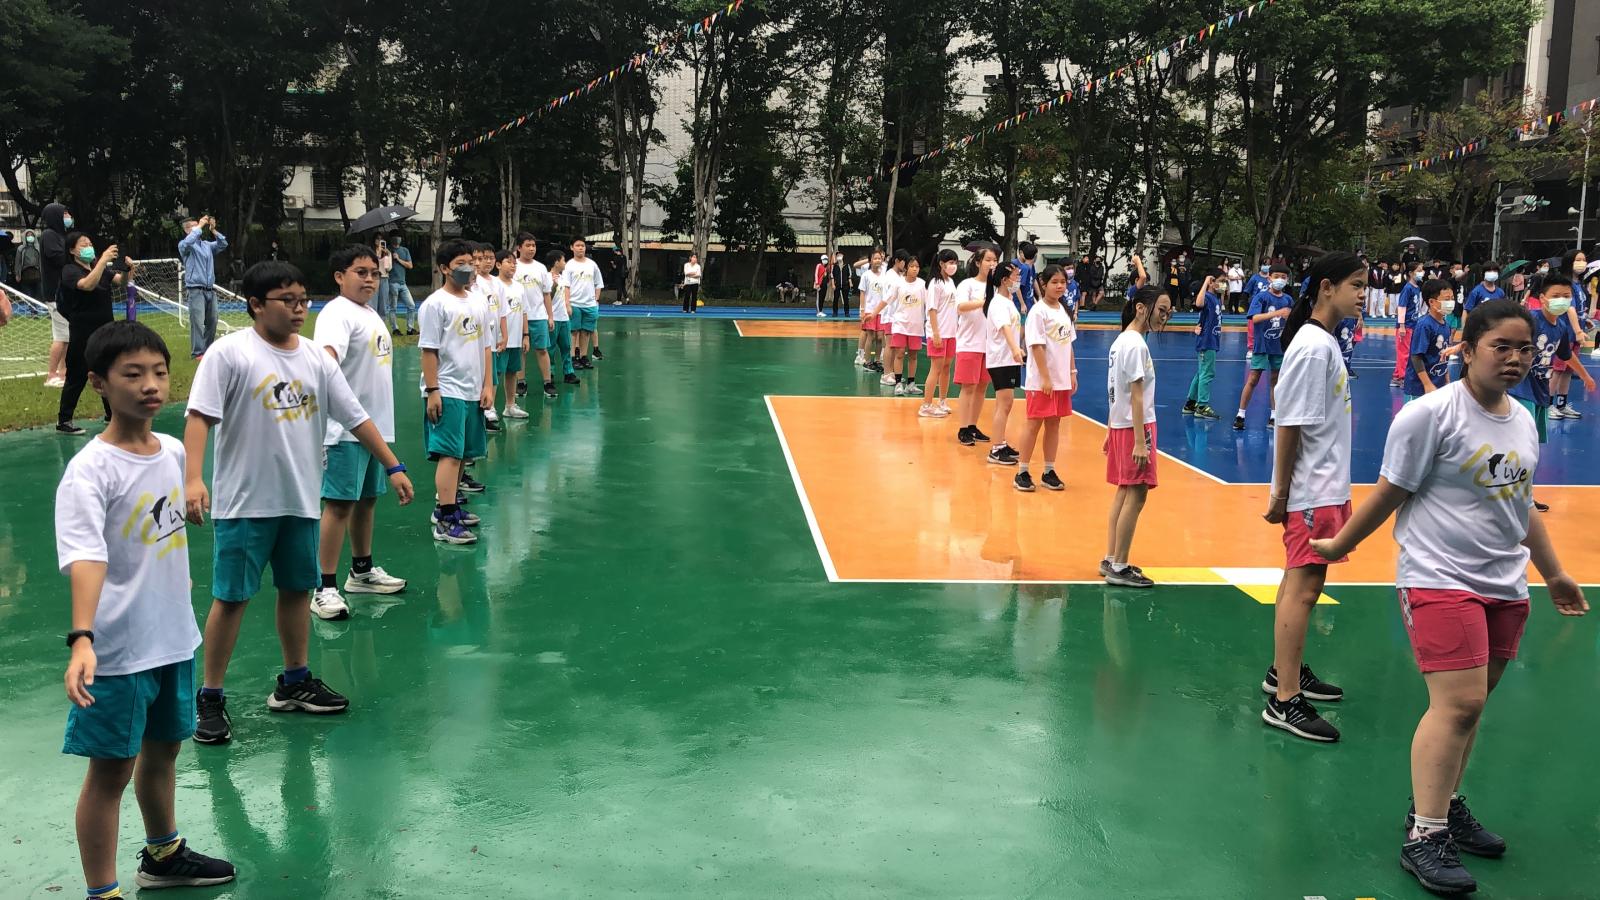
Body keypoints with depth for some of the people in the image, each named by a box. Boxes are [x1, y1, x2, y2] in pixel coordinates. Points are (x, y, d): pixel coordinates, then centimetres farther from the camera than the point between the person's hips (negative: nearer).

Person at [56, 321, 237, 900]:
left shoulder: (172, 451, 3)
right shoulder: (89, 470, -20)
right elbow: (85, 559, -32)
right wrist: (81, 639, -43)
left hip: (175, 639, 7)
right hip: (118, 652, -7)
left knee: (163, 748, 23)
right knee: (111, 770, 4)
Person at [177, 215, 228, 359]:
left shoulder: (207, 244, 16)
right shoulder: (184, 245, 0)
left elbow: (223, 244, 5)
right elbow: (188, 241, -23)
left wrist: (213, 230, -5)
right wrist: (200, 226, -16)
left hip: (211, 290, 6)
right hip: (195, 290, -6)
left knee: (212, 321, 10)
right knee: (198, 322, -10)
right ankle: (198, 352, -9)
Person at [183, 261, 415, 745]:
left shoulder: (315, 358, 7)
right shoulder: (230, 353, -9)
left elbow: (356, 417, 12)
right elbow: (199, 416, -16)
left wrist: (393, 466, 10)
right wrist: (193, 479, -27)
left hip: (301, 500, 6)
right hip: (245, 502, -5)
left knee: (297, 589, 15)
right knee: (231, 596, 0)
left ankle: (295, 682, 30)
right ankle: (210, 698, 12)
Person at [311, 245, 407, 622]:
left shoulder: (371, 314, 16)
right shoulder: (338, 314, -14)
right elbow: (327, 356, -33)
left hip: (377, 425, 9)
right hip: (346, 430, -9)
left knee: (367, 499, 18)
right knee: (339, 504, -7)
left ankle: (362, 571, 32)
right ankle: (325, 588, -2)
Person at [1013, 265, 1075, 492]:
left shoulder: (1064, 310, 11)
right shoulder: (1039, 312, -11)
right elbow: (1037, 346, -15)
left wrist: (1073, 373, 12)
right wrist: (1045, 378, -18)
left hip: (1062, 379, 7)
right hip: (1041, 380, -7)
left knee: (1054, 424, 10)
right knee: (1034, 423, -2)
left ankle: (1049, 472, 17)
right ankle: (1022, 473, 5)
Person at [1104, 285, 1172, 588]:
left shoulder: (1121, 341, 12)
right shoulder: (1136, 345, -17)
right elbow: (1137, 396, -21)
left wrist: (1111, 431, 20)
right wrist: (1140, 441, -22)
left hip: (1119, 425, 10)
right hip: (1135, 427, -10)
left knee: (1124, 492, 15)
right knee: (1136, 494, -7)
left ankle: (1111, 560, 21)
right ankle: (1119, 568, -4)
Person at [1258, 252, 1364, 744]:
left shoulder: (1325, 343, 11)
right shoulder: (1312, 347, -18)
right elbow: (1289, 425, -19)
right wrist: (1281, 493, -17)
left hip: (1327, 489, 10)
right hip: (1311, 494, -10)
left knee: (1304, 583, 17)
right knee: (1302, 588, -7)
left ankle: (1285, 670, 30)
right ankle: (1285, 701, -3)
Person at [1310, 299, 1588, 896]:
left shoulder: (1523, 420, 11)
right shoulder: (1431, 414, -12)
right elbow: (1390, 492, -5)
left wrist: (1553, 573, 28)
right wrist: (1341, 545, 0)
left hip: (1505, 587, 7)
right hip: (1440, 578, -7)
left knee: (1469, 703, 9)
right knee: (1458, 702, -13)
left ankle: (1444, 803, 27)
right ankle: (1425, 837, -4)